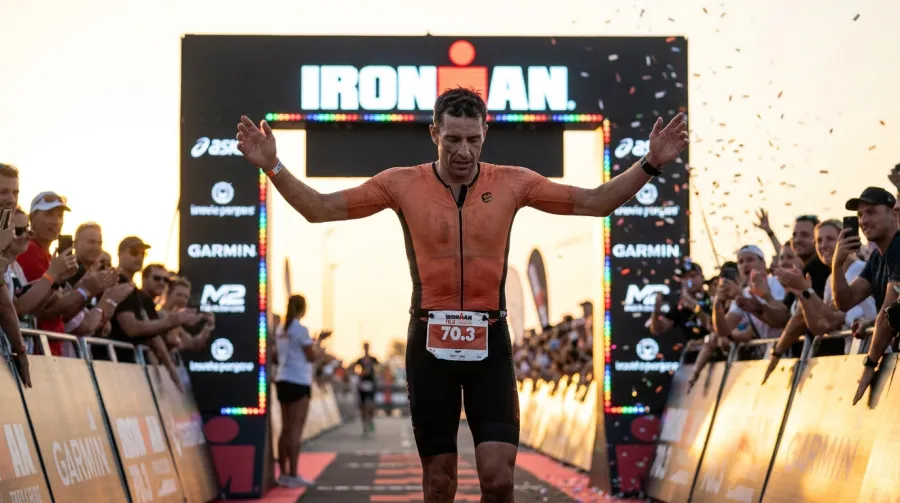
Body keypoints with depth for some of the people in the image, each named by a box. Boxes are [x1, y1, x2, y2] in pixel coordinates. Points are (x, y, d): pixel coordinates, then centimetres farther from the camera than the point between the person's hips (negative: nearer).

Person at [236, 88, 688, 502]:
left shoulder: (512, 183, 1)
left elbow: (595, 203, 5)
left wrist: (650, 164, -5)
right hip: (430, 341, 0)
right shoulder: (401, 183, 0)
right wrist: (272, 166, -9)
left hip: (489, 342, 0)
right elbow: (320, 208, 3)